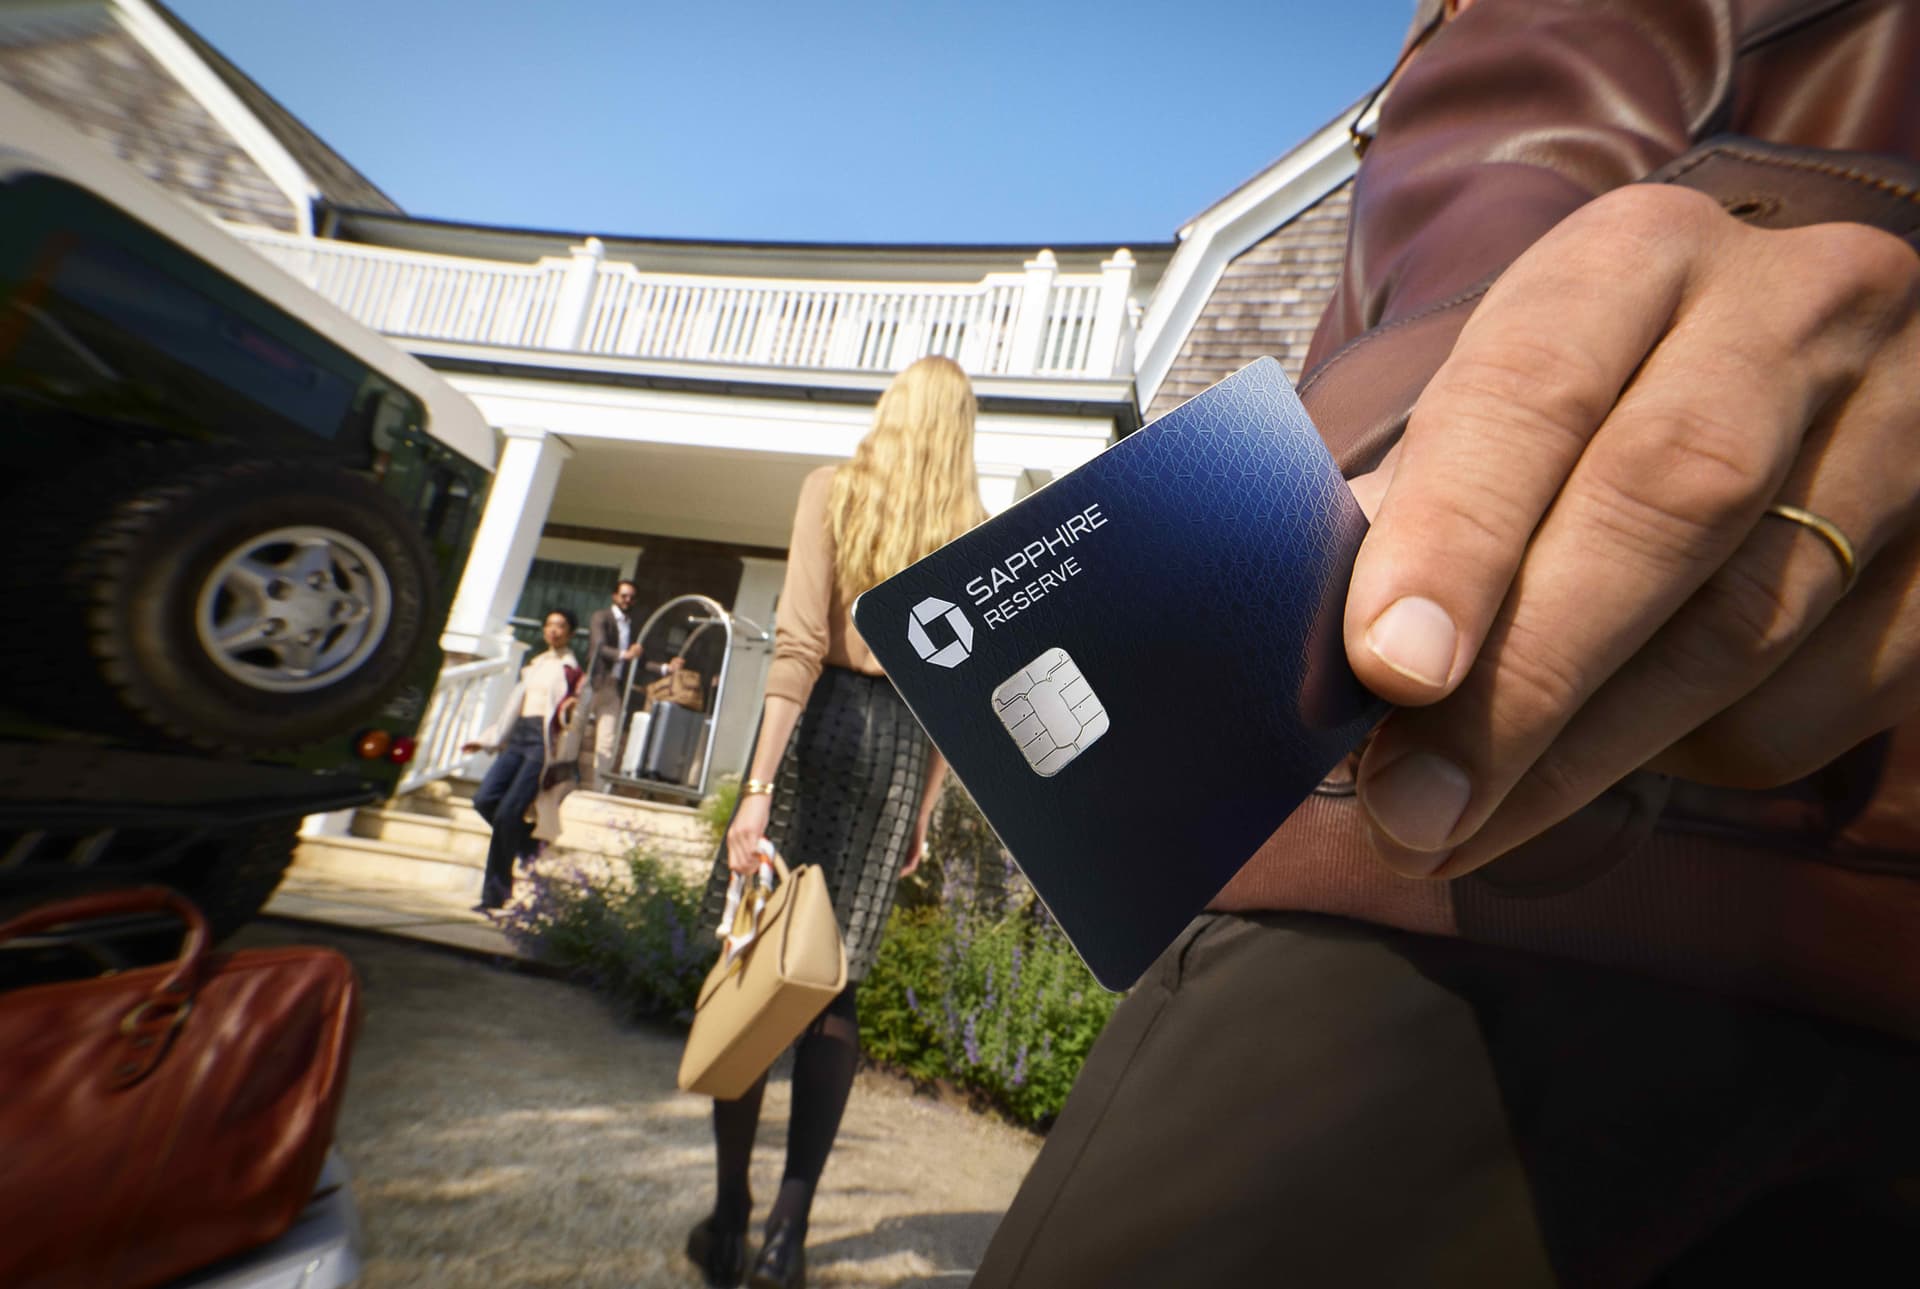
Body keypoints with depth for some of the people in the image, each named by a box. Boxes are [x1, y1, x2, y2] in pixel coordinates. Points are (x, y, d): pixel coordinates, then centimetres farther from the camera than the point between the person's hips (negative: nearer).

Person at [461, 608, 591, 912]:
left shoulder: (572, 668, 3)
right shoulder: (534, 665, 21)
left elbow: (582, 709, -5)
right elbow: (514, 705, 24)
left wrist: (571, 710, -27)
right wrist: (487, 740, 23)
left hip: (545, 741, -7)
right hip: (519, 737, 7)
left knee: (508, 812, -12)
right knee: (485, 799, -10)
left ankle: (496, 893, 1)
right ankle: (529, 844, 12)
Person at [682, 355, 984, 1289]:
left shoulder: (834, 487, 2)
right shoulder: (974, 533, 9)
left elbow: (800, 642, -11)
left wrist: (760, 781, -12)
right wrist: (923, 812, 12)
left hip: (822, 719, -2)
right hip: (900, 742, 3)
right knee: (833, 986, 11)